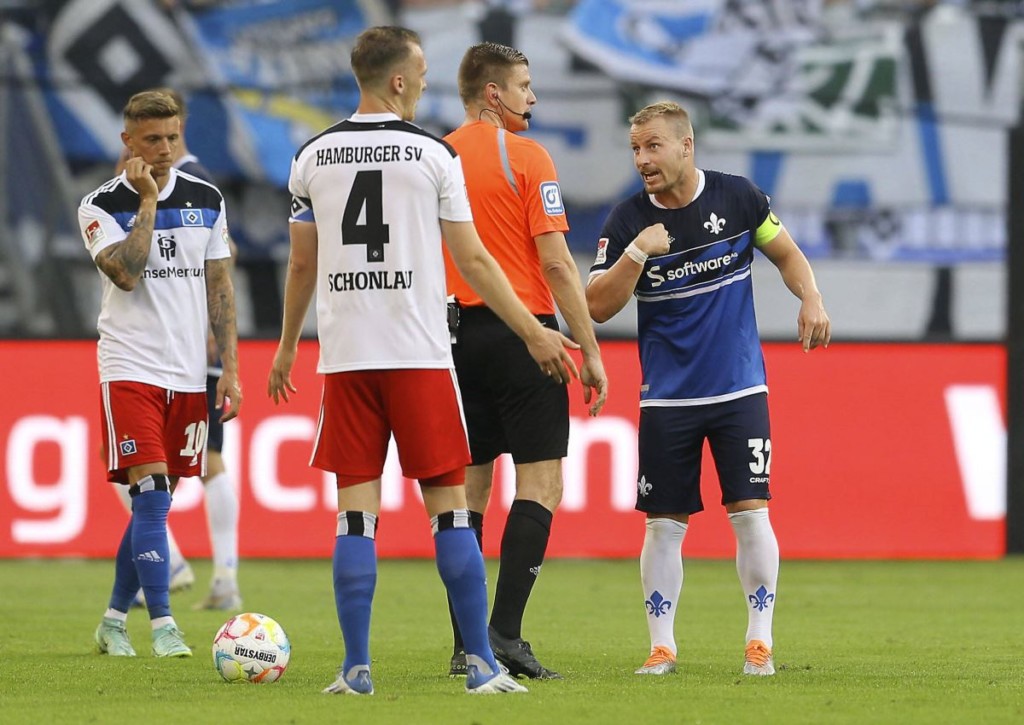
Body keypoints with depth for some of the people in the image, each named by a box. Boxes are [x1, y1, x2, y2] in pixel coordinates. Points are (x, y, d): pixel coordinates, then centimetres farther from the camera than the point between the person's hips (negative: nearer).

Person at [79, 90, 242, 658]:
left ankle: (115, 618, 22)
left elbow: (219, 286, 12)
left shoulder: (206, 200, 9)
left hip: (189, 374, 4)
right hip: (131, 369, -4)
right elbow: (126, 273, -19)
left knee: (155, 502, 9)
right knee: (151, 495, -15)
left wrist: (230, 368, 7)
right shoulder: (101, 205, -3)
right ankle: (163, 627, -17)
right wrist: (147, 200, -14)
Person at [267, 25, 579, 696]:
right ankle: (482, 665, 1)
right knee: (449, 506, 2)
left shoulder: (313, 157, 7)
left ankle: (357, 668, -1)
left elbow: (302, 265, 14)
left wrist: (286, 348, 27)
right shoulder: (433, 155, -3)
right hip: (419, 354, -3)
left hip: (345, 357, 3)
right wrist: (535, 333, 6)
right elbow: (472, 261, -2)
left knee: (356, 510, 3)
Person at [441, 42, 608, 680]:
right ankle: (505, 633, -13)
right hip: (521, 330, -6)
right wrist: (591, 351, -7)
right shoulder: (526, 158, -6)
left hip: (456, 336, 6)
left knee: (468, 486, 8)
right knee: (541, 483, -3)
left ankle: (467, 645, 5)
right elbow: (556, 262, -11)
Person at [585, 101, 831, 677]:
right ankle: (663, 647, 10)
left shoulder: (737, 197, -2)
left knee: (750, 512, -7)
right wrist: (636, 254, -21)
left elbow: (787, 252, 12)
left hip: (740, 390, 0)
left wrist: (812, 299, -5)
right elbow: (599, 306, -8)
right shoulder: (627, 221, -4)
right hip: (667, 397, 0)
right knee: (664, 523, 0)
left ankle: (760, 642, 2)